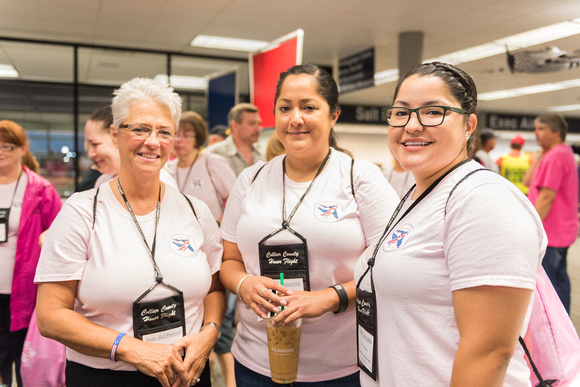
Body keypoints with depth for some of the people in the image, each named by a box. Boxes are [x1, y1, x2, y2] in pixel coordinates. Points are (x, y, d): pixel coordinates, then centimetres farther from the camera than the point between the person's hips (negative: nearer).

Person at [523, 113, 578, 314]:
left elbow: (547, 197, -23)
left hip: (550, 234, -11)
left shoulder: (554, 157, -18)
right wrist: (539, 157, 7)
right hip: (562, 231, 11)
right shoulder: (564, 153, 16)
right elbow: (527, 181, 13)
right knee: (559, 278, 18)